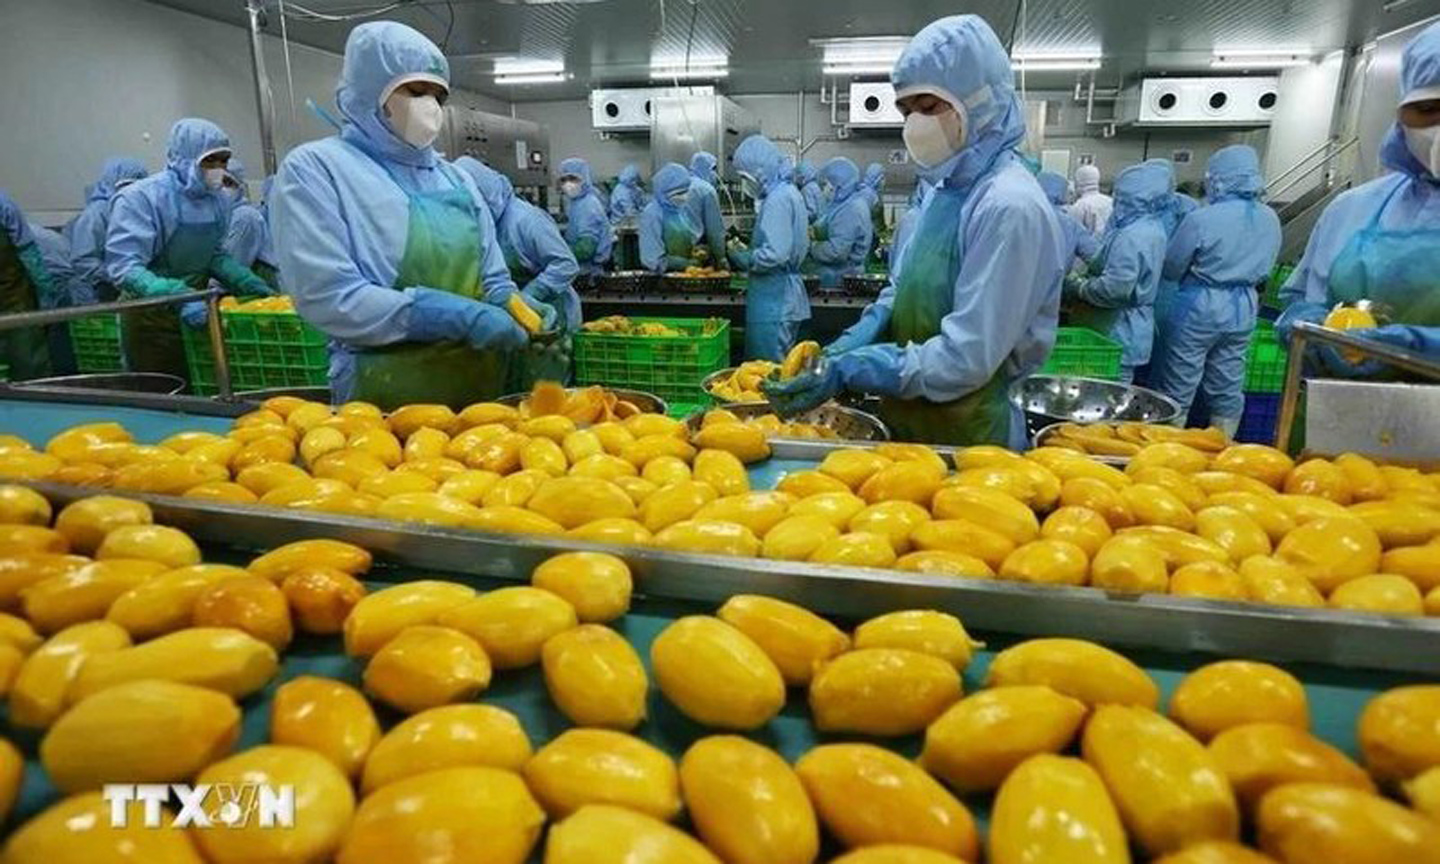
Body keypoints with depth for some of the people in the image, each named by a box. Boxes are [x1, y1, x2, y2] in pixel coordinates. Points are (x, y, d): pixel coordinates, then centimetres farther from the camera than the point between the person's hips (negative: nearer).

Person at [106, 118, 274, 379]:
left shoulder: (216, 200, 2)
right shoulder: (140, 198, -16)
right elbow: (123, 267, -23)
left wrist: (251, 284, -3)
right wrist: (175, 295, -36)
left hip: (197, 311, 6)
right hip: (151, 318, -5)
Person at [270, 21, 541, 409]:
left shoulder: (455, 178, 12)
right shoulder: (315, 169, -4)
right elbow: (328, 298, -15)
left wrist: (514, 305, -9)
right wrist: (457, 317, -22)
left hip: (484, 385, 6)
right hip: (389, 399, -5)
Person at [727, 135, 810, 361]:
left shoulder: (777, 199, -16)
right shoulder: (790, 192, 14)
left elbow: (774, 255, -25)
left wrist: (741, 257, -9)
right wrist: (748, 251, 10)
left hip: (773, 300, -10)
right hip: (786, 295, 10)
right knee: (781, 366, 15)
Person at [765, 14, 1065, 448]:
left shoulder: (1010, 206, -21)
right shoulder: (947, 189, 6)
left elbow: (967, 358, -25)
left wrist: (849, 371, -25)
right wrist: (852, 343, -4)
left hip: (962, 441, -8)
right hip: (909, 420, 8)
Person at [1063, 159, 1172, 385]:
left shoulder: (1131, 236, -22)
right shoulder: (1153, 229, 10)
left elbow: (1115, 289, -27)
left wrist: (1077, 287, -14)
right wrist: (1085, 279, 11)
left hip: (1119, 331, -10)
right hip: (1130, 327, 10)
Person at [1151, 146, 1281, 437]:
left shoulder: (1201, 219, -17)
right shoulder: (1270, 219, 2)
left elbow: (1171, 269, -6)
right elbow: (1264, 270, 14)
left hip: (1199, 307, -6)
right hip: (1244, 308, 6)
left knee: (1177, 390, 4)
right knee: (1228, 389, 14)